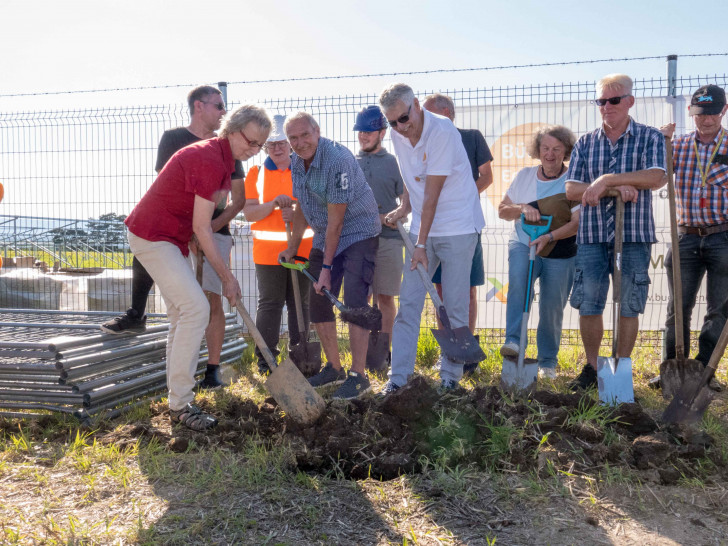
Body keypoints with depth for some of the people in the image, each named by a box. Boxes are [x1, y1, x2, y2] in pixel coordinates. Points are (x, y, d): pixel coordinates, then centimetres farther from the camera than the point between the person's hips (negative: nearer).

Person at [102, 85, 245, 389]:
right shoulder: (173, 139, 4)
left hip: (216, 230, 1)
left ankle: (213, 369, 3)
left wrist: (212, 226, -10)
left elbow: (239, 199, 6)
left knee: (212, 298, -6)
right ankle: (136, 316, -6)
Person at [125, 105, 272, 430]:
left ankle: (178, 402, 18)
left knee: (184, 314, 11)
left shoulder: (220, 157, 10)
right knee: (196, 308, -17)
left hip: (169, 238, 11)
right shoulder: (211, 161, -22)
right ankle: (180, 404, -11)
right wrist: (227, 278, -18)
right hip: (153, 237, -11)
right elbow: (201, 228, -22)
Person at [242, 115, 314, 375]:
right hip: (267, 251, 0)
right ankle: (266, 359, 10)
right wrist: (274, 204, -19)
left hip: (302, 248, 1)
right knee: (269, 304, 1)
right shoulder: (256, 174, 7)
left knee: (300, 303, 6)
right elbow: (249, 212, -2)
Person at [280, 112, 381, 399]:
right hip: (324, 237, 8)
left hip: (358, 232, -8)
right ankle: (334, 368, 22)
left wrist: (327, 267, -20)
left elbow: (335, 220, -23)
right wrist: (292, 247, 18)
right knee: (318, 302, 8)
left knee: (354, 303, -15)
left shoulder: (337, 160, -24)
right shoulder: (296, 162, 2)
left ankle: (358, 376, -6)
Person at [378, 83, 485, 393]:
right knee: (408, 302, 0)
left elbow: (432, 194, -19)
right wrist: (404, 208, 4)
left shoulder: (442, 132, -18)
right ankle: (398, 375, 5)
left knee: (455, 306, -2)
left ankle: (450, 375, 11)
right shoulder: (398, 136, 4)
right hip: (422, 227, 6)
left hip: (458, 227, -6)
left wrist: (421, 244, -18)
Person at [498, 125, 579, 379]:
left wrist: (549, 237, -28)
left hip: (560, 254, -1)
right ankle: (514, 341, -34)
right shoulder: (524, 176, 6)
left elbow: (577, 222, -12)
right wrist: (522, 208, -12)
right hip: (523, 244, 1)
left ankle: (547, 362, 23)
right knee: (518, 278, -32)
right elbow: (502, 210, 9)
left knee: (552, 308, 3)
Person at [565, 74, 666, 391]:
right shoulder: (585, 143, 11)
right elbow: (571, 190, 0)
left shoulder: (650, 138, 4)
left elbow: (656, 178, -14)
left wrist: (606, 180, -20)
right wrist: (617, 188, -12)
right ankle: (591, 367, 20)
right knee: (588, 306, 3)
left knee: (628, 308, 4)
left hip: (634, 236, -2)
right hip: (592, 236, 2)